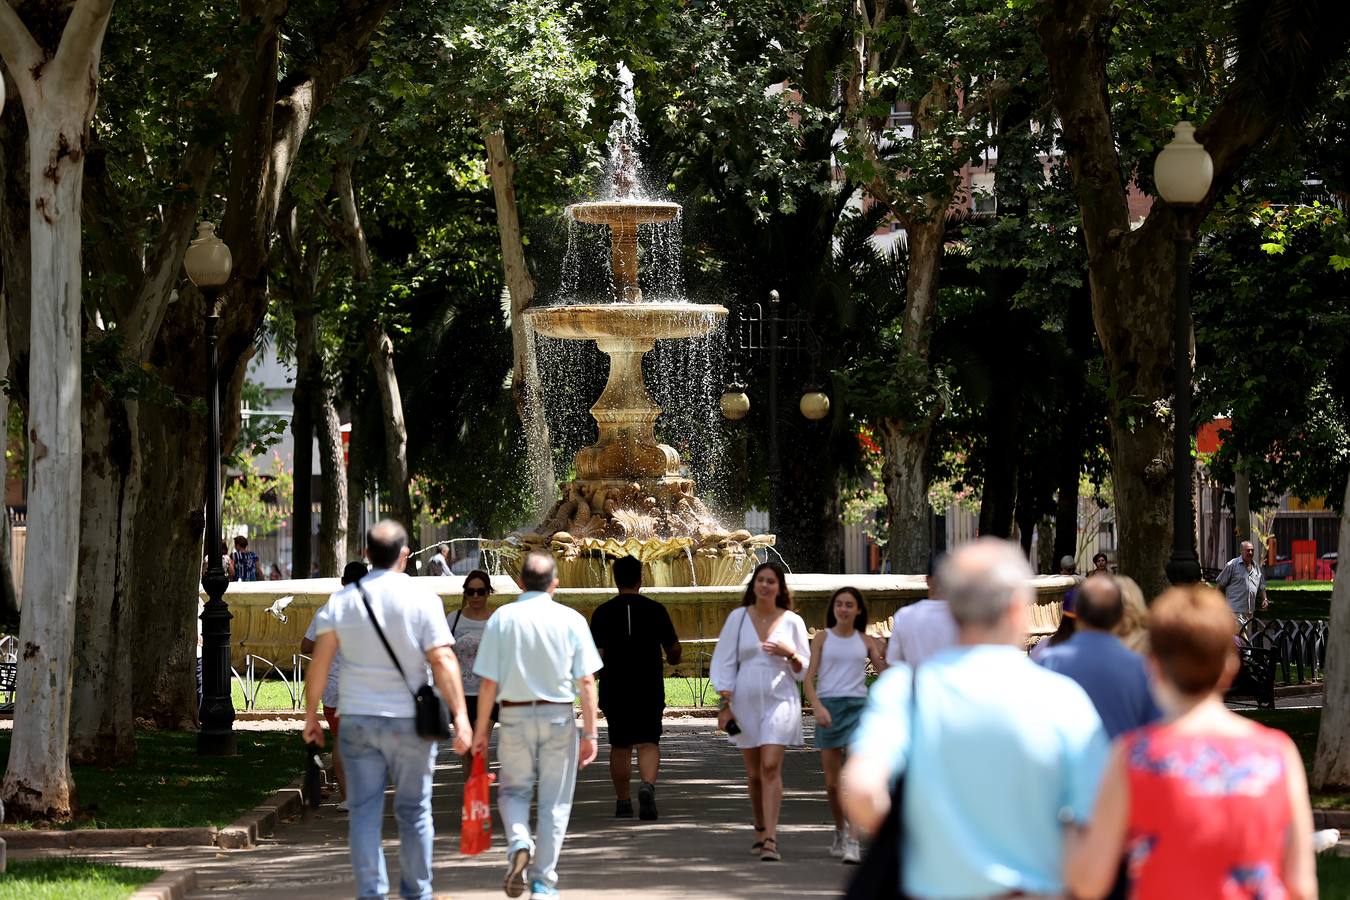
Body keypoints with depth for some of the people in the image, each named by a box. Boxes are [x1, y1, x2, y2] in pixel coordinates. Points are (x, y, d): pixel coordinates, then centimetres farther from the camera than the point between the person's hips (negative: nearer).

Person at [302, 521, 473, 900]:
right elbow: (443, 660, -11)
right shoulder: (422, 599, -6)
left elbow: (319, 661, 1)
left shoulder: (341, 601, 2)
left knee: (364, 812, 3)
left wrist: (311, 714, 8)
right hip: (409, 721, -2)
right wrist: (460, 715, -10)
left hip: (356, 718, 2)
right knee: (414, 812, 9)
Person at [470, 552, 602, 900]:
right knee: (554, 802, 8)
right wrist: (590, 733, 2)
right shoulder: (571, 619, -3)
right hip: (558, 715, 0)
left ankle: (518, 843, -9)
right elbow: (586, 682, -5)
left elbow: (488, 682, -5)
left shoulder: (502, 617, -4)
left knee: (513, 790, 18)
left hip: (515, 715, 0)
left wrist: (481, 730, 4)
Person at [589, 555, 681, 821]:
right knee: (648, 743, -2)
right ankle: (647, 786, -27)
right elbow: (674, 649, 7)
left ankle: (623, 801, 16)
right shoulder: (655, 610, -1)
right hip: (649, 689, -1)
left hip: (615, 689, 1)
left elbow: (596, 655, -6)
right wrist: (672, 660, 29)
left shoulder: (603, 612, -2)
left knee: (620, 746, 12)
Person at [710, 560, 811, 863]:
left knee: (771, 767, -15)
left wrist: (790, 654, -14)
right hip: (745, 702, 2)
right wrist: (725, 705, -3)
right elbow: (724, 663, 5)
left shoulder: (792, 621, 2)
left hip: (780, 701, -2)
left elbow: (804, 670, 7)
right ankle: (760, 831, 29)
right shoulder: (738, 618, 4)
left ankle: (771, 840, -19)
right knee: (754, 773, 10)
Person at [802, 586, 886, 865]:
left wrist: (885, 656, -16)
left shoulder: (866, 641, 8)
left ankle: (852, 842, -19)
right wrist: (818, 707, -15)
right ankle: (840, 830, 31)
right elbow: (809, 678, 0)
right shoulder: (822, 638, 6)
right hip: (828, 706, 1)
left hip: (858, 706, -1)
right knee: (832, 782, 8)